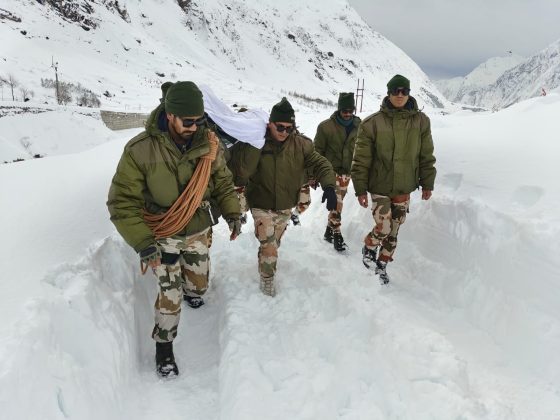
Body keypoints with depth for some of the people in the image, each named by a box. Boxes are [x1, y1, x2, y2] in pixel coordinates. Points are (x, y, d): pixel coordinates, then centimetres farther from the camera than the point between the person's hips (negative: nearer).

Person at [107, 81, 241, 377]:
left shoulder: (208, 143, -13)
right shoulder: (140, 150, -25)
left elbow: (222, 181, 4)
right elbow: (122, 202, -19)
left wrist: (232, 213, -5)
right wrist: (142, 242, -25)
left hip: (198, 231, 4)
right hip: (163, 236, -4)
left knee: (199, 283, 21)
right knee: (171, 294, -2)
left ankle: (190, 289, 59)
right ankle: (163, 346, 24)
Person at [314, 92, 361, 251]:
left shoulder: (359, 126, 0)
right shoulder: (326, 126, -11)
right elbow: (317, 150, -5)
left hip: (347, 172, 4)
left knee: (337, 203, 14)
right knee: (336, 202, -14)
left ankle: (329, 231, 29)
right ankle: (337, 234, -4)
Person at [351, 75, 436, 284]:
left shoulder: (420, 121, 0)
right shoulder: (372, 123, -9)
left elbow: (426, 156, 8)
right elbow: (361, 159, -7)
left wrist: (427, 183, 8)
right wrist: (360, 188, -7)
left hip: (404, 188, 3)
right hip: (380, 186, -3)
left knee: (394, 230, 11)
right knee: (384, 227, -9)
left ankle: (382, 264, 31)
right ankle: (369, 247, 23)